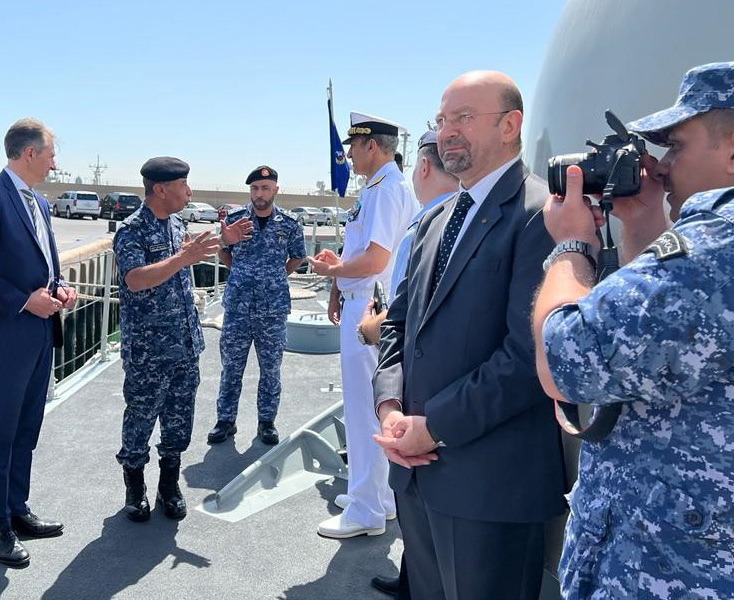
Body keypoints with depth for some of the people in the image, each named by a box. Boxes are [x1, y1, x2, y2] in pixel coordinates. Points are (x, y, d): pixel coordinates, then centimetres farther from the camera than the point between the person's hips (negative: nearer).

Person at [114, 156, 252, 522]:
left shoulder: (176, 224, 10)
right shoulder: (132, 231, -15)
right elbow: (135, 280, -29)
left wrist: (222, 241, 18)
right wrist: (182, 258, -35)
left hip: (186, 344, 7)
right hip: (147, 348, -7)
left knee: (179, 418, 13)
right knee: (141, 417, 7)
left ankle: (170, 485, 28)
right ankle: (135, 489, 25)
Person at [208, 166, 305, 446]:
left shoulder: (290, 224, -2)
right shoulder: (235, 219, -1)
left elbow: (297, 257, 14)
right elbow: (223, 252, 15)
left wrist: (275, 278, 8)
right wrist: (243, 275, 9)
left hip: (273, 310, 0)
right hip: (237, 307, 1)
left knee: (271, 369, 9)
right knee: (231, 367, 9)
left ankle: (267, 421, 24)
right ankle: (226, 420, 23)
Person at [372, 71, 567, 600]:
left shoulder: (540, 214, -14)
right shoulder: (435, 220, 14)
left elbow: (531, 353, -22)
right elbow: (399, 320, 15)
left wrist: (434, 427, -16)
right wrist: (390, 406, -2)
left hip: (490, 481, -8)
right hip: (417, 469, 8)